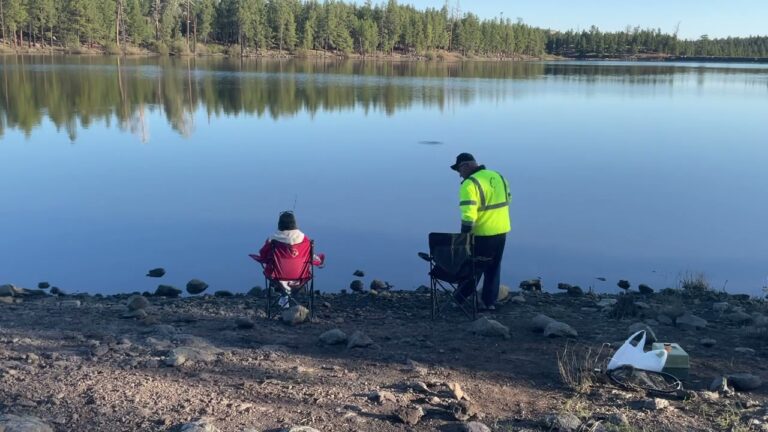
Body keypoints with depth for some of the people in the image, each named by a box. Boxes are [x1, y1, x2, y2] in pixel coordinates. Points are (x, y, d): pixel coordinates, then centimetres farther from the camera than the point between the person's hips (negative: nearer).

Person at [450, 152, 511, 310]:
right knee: (493, 268, 17)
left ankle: (459, 300, 16)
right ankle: (490, 302, 21)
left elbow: (468, 215, -22)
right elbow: (508, 200, 16)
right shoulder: (498, 176, 8)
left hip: (482, 234, -7)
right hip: (502, 231, 7)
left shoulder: (470, 184, -17)